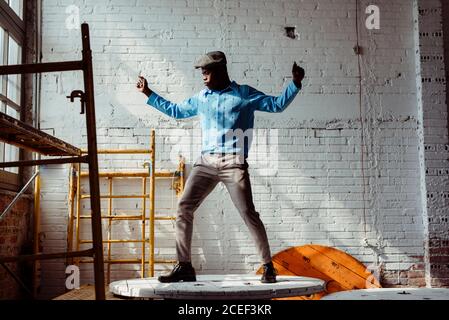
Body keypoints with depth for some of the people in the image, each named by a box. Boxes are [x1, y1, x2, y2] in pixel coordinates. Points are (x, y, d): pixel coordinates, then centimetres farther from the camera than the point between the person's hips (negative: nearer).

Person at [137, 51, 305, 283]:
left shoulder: (244, 94, 7)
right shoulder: (200, 98, 18)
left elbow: (277, 104, 6)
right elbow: (175, 110, 32)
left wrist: (295, 84, -6)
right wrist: (148, 93, 33)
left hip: (234, 163, -4)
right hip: (206, 162, 4)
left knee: (248, 214, -8)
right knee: (184, 208, -6)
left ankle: (268, 266, 6)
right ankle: (184, 266, 2)